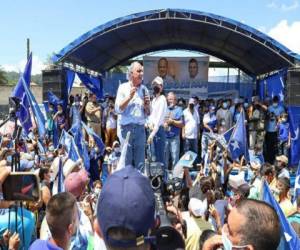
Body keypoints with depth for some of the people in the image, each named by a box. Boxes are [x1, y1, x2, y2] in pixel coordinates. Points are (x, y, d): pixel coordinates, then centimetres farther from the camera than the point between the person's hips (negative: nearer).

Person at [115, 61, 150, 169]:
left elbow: (148, 113, 15)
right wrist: (129, 97, -11)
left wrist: (147, 105, -6)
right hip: (127, 128, -3)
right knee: (126, 162, -1)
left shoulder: (144, 89, 11)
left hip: (140, 128, 3)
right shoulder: (123, 88, 2)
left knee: (140, 163, 5)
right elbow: (118, 109, -5)